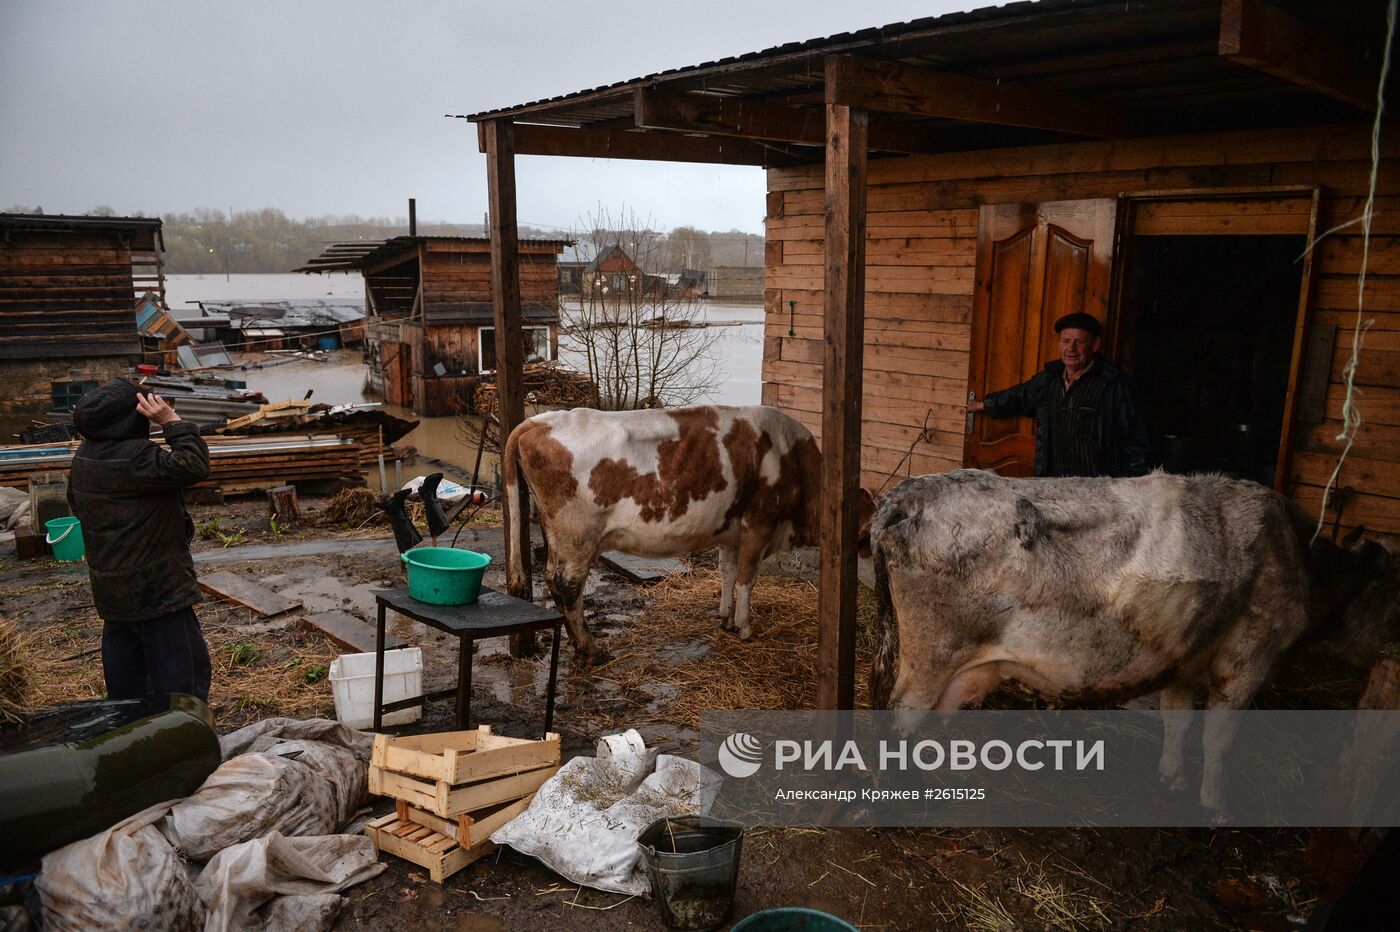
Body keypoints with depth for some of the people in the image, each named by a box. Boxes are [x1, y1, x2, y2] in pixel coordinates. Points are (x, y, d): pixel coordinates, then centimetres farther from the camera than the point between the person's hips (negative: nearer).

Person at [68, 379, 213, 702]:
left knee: (124, 660, 20)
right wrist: (173, 421, -25)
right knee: (181, 665, -1)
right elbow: (193, 466, -30)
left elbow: (76, 502, 20)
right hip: (156, 587, -9)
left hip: (111, 585, 9)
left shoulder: (85, 455, 6)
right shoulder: (135, 458, -24)